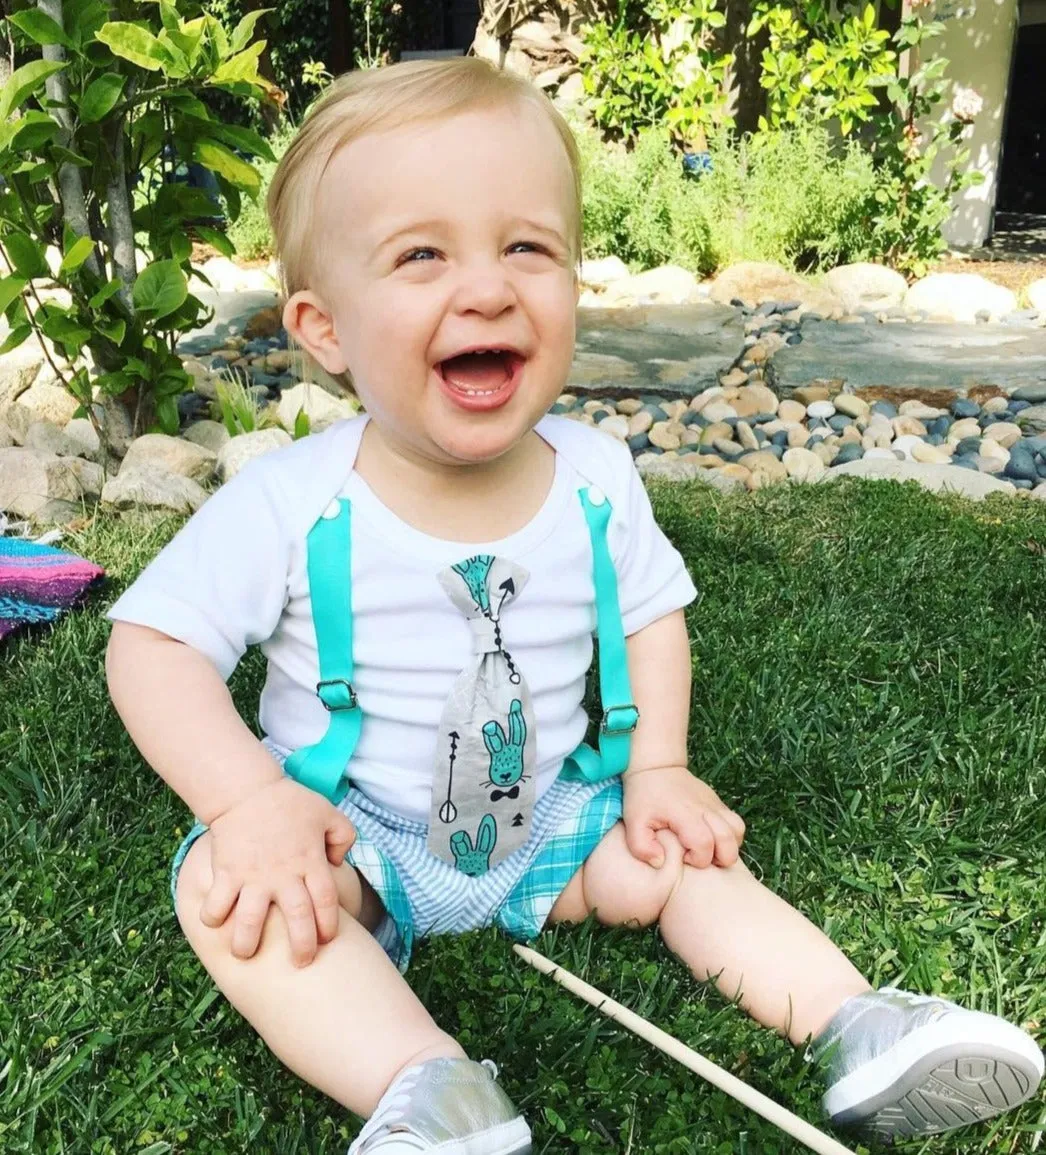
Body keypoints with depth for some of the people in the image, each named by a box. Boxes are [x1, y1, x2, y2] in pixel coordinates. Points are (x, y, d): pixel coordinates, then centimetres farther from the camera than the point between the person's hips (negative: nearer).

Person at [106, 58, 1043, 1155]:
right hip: (350, 830, -3)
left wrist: (657, 768, -8)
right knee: (223, 892, -28)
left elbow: (651, 613, 4)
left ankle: (854, 1024, 2)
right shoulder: (292, 505, -21)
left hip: (549, 815, 4)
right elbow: (154, 641, -16)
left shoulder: (596, 479, -11)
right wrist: (248, 801, -28)